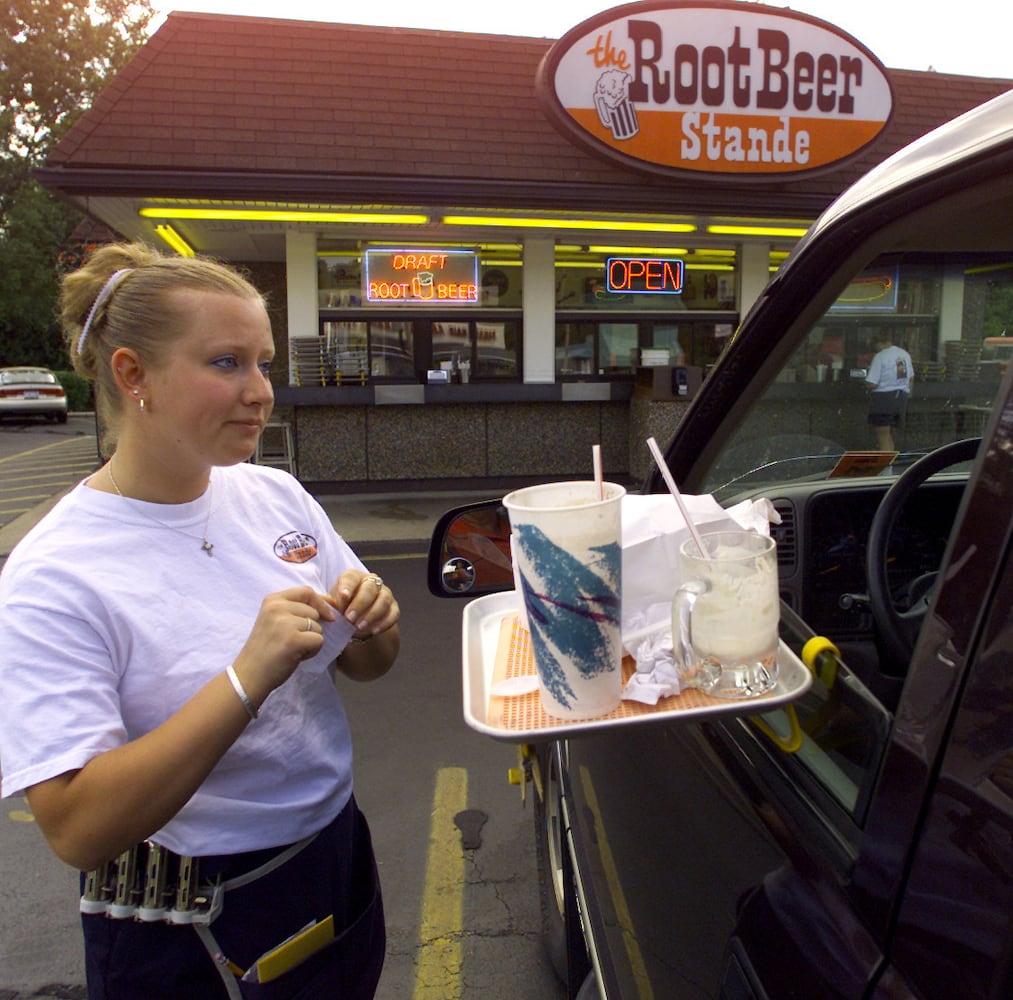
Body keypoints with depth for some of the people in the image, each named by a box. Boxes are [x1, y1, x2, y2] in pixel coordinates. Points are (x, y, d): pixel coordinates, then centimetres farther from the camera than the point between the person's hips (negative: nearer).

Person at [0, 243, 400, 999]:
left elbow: (366, 666, 4)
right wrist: (248, 678, -34)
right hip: (191, 936, -4)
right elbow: (77, 831, -24)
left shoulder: (276, 495, -6)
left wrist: (372, 621, -19)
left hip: (338, 856, 5)